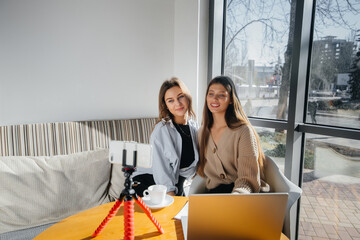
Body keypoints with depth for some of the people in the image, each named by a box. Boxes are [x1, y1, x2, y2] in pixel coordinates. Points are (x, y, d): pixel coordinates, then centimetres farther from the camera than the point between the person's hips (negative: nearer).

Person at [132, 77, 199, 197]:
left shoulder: (194, 127, 1)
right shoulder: (162, 130, -18)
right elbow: (161, 169, -20)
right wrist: (171, 196, -24)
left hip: (177, 183, 6)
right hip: (149, 181, -6)